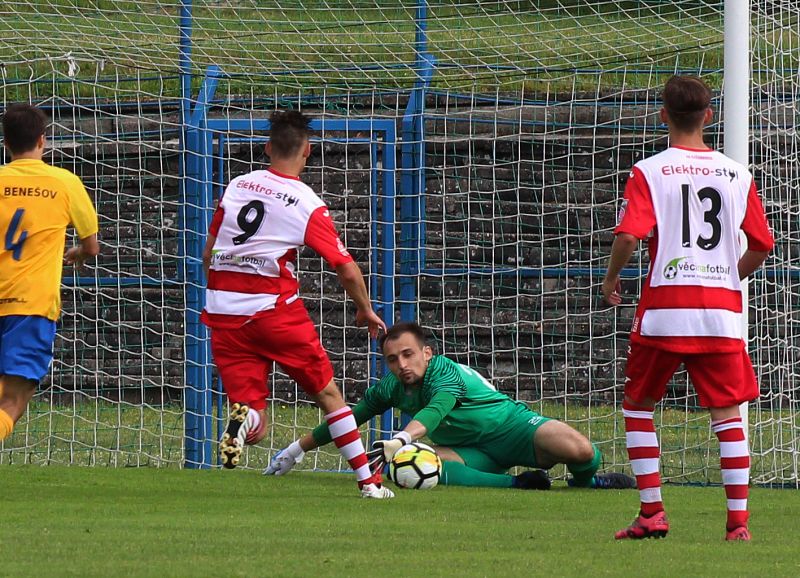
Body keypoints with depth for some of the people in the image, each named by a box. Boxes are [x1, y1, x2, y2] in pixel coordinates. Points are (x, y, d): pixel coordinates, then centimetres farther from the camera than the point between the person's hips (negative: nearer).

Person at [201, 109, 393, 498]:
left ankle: (244, 417, -32)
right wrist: (366, 311, 16)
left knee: (255, 429, 3)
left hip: (223, 309, 3)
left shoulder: (237, 186, 9)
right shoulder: (309, 205, -3)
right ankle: (368, 481, 16)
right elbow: (347, 271, -3)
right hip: (274, 307, -3)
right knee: (328, 393, 16)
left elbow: (208, 254, 15)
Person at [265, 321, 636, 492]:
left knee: (580, 451, -33)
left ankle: (585, 480, 9)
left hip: (514, 428, -6)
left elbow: (436, 409, -43)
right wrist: (297, 449, 18)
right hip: (475, 454, 6)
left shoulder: (444, 371, -22)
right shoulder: (390, 390, 0)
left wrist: (400, 441, -61)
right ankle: (518, 484, -21)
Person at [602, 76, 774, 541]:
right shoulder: (737, 175, 7)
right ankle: (738, 520, -3)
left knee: (638, 405, 14)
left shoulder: (649, 172, -3)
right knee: (728, 413, 5)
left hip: (665, 307, -2)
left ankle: (652, 513, 7)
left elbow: (629, 236, -14)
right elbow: (762, 246, 10)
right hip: (722, 310, 2)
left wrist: (611, 278, 4)